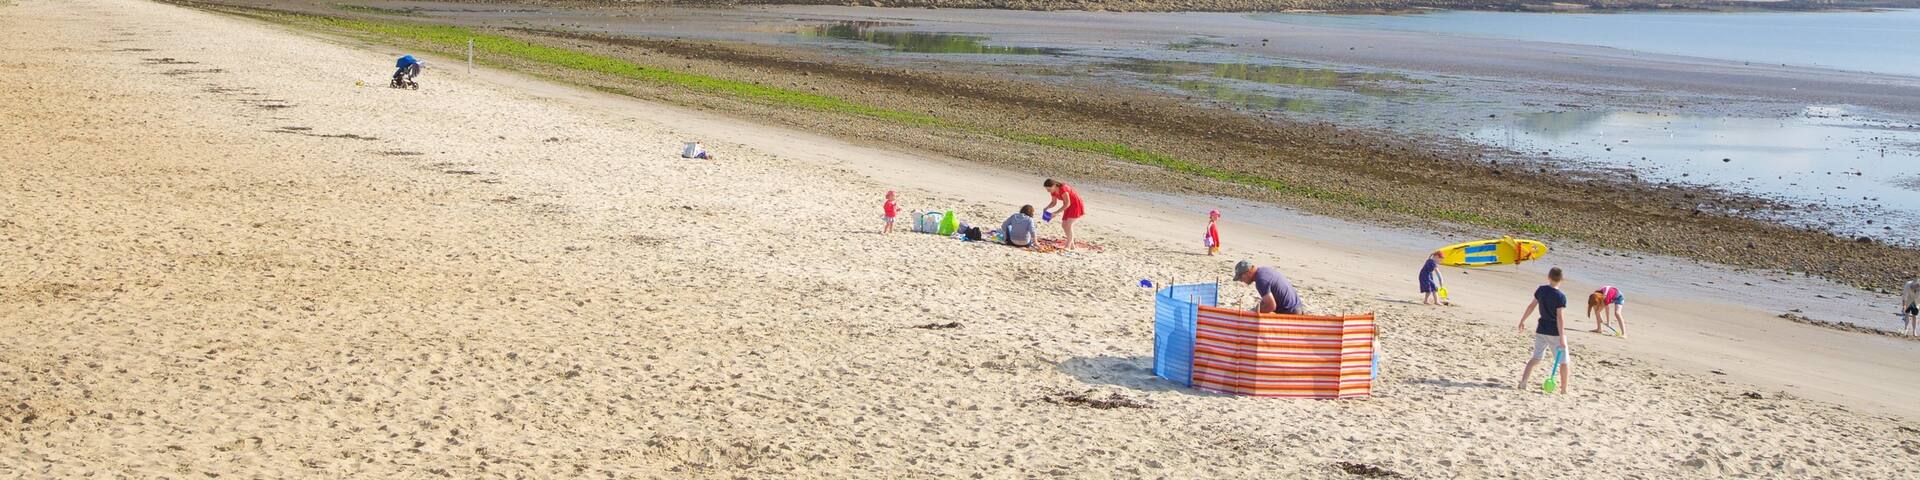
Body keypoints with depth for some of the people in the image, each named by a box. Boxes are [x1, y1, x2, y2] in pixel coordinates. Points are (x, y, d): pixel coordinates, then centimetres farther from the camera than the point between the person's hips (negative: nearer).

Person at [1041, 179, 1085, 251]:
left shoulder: (1063, 189, -31)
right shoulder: (1053, 192, -4)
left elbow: (1067, 204, -30)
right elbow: (1054, 202, 9)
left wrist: (1056, 213, -30)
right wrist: (1046, 208, -9)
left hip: (1077, 205, -9)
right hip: (1070, 207, 9)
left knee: (1068, 224, -19)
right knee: (1064, 225, 6)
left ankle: (1067, 247, -19)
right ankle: (1072, 246, 15)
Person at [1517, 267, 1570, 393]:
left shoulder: (1541, 290, 0)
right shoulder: (1561, 296, -16)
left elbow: (1531, 306, 8)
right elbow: (1560, 317, -19)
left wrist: (1522, 320, 21)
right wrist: (1562, 337, -19)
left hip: (1541, 330, 5)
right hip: (1555, 333, -5)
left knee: (1536, 358, 14)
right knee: (1564, 361, 7)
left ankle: (1523, 382, -1)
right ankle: (1564, 389, 8)